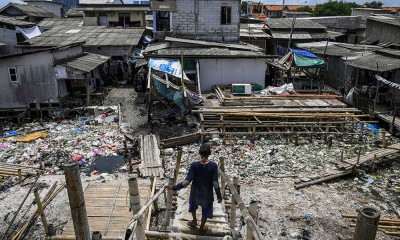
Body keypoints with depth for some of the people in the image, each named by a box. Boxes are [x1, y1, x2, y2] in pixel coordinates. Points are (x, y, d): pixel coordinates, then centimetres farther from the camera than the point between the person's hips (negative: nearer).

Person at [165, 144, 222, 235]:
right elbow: (215, 183, -19)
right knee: (206, 211, 25)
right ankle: (201, 228, 42)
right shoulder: (213, 165, -21)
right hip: (207, 194, 0)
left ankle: (194, 221, 53)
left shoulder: (194, 165, -22)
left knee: (193, 205, 34)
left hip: (195, 193, 1)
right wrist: (219, 195, -6)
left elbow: (187, 181, -24)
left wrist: (174, 187, -18)